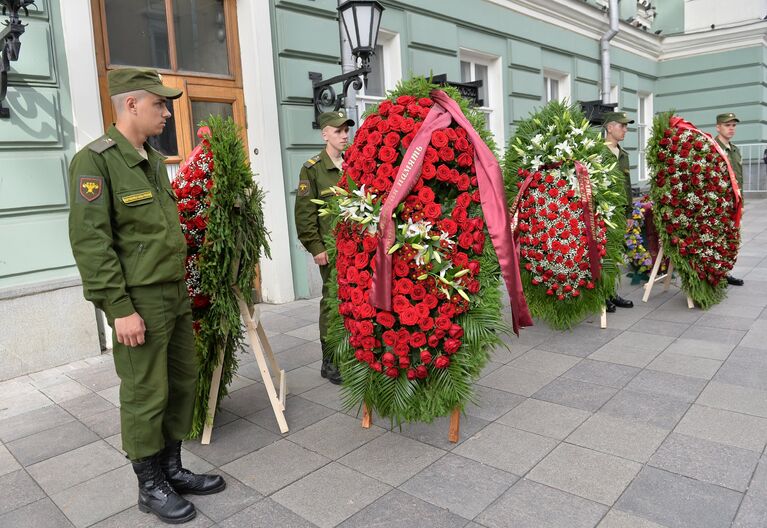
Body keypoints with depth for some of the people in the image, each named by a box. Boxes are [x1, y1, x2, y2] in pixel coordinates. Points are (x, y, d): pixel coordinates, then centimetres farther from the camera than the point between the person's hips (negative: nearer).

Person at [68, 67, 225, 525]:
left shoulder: (155, 160, 14)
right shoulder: (96, 160, -11)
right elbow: (90, 241, -17)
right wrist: (119, 308, -20)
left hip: (176, 293, 8)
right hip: (138, 300, -8)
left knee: (184, 381, 15)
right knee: (146, 395, 4)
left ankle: (173, 469, 32)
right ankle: (151, 486, 23)